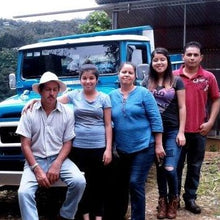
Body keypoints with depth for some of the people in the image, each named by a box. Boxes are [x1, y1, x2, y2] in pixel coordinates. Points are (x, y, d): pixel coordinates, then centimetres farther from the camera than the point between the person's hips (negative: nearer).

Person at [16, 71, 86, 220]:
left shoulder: (67, 113, -2)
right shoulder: (29, 112, -5)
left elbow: (67, 143, 1)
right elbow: (25, 145, -5)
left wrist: (57, 164, -15)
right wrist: (37, 169, -16)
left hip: (59, 158, 1)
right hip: (35, 159, -1)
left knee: (79, 182, -23)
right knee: (24, 192, -26)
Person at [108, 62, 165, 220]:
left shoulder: (144, 93, -4)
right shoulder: (112, 96, 7)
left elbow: (155, 119, -7)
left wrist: (158, 145, -10)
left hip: (143, 147, -4)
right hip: (122, 149, 4)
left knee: (135, 183, -6)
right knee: (120, 184, 13)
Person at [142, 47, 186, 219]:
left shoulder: (176, 81, -1)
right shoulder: (147, 82, 6)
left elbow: (181, 107, -2)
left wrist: (181, 132, -8)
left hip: (172, 131, -2)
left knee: (170, 168, -9)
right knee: (160, 167, 10)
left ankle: (173, 199, 17)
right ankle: (162, 200, 27)